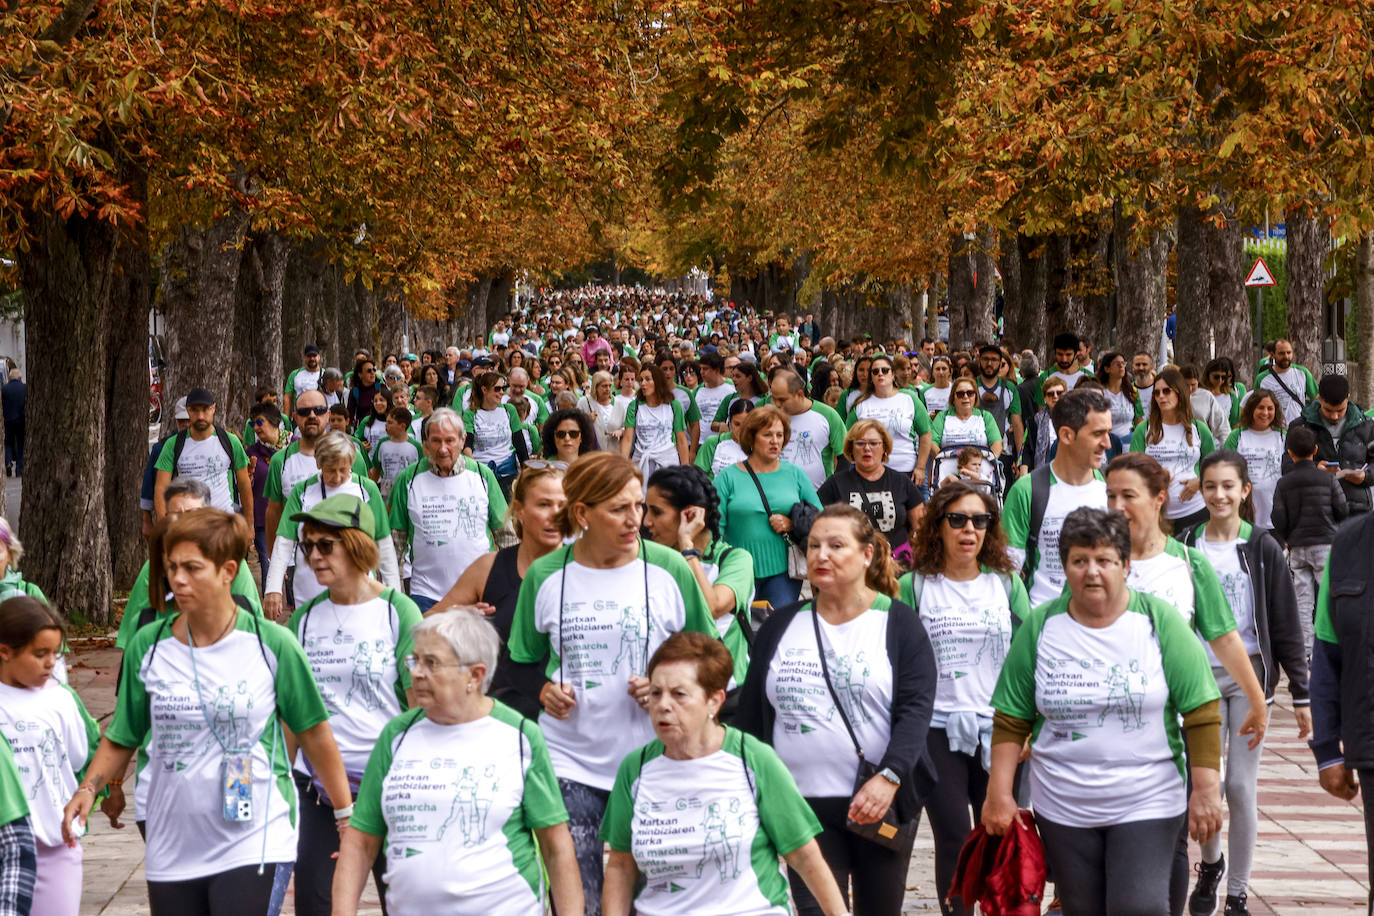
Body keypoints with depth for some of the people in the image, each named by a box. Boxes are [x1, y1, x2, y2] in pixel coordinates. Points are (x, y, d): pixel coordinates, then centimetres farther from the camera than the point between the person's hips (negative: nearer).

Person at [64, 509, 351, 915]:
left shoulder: (272, 645, -5)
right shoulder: (149, 647, 2)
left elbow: (313, 734, 4)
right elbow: (121, 739, 10)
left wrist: (347, 818, 6)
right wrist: (88, 788, -6)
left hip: (253, 847, -3)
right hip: (171, 851, 3)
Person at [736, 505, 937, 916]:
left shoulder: (898, 623, 1)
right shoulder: (780, 627, 10)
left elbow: (916, 708, -10)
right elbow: (751, 716, 14)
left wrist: (889, 777, -25)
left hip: (882, 801, -2)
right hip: (803, 803, 2)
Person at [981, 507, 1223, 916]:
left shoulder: (1159, 621, -4)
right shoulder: (1040, 627, 2)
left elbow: (1202, 713, -4)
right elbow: (1011, 720, 5)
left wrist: (1206, 789, -9)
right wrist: (999, 794, -1)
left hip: (1146, 805, -2)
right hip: (1063, 812, 2)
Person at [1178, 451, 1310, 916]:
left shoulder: (1262, 548, -1)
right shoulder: (1187, 546, 4)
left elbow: (1286, 625, 1)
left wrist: (1301, 694, -2)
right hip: (1200, 675, 1)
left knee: (1240, 786, -3)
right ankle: (1210, 865, 29)